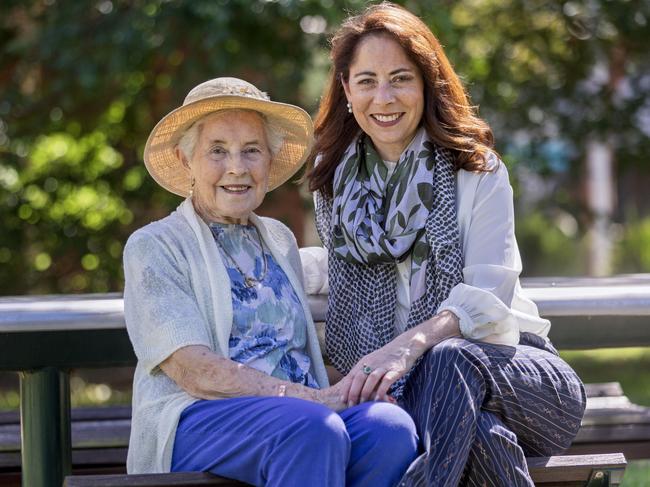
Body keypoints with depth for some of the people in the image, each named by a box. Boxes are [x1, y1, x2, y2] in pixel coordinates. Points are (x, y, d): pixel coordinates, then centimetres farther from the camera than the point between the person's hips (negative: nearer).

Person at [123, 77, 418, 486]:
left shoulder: (280, 240, 24)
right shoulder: (154, 247, 3)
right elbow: (194, 372, -9)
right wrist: (311, 400, -16)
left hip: (299, 421, 5)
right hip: (198, 421, -5)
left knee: (392, 426, -29)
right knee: (314, 429, -38)